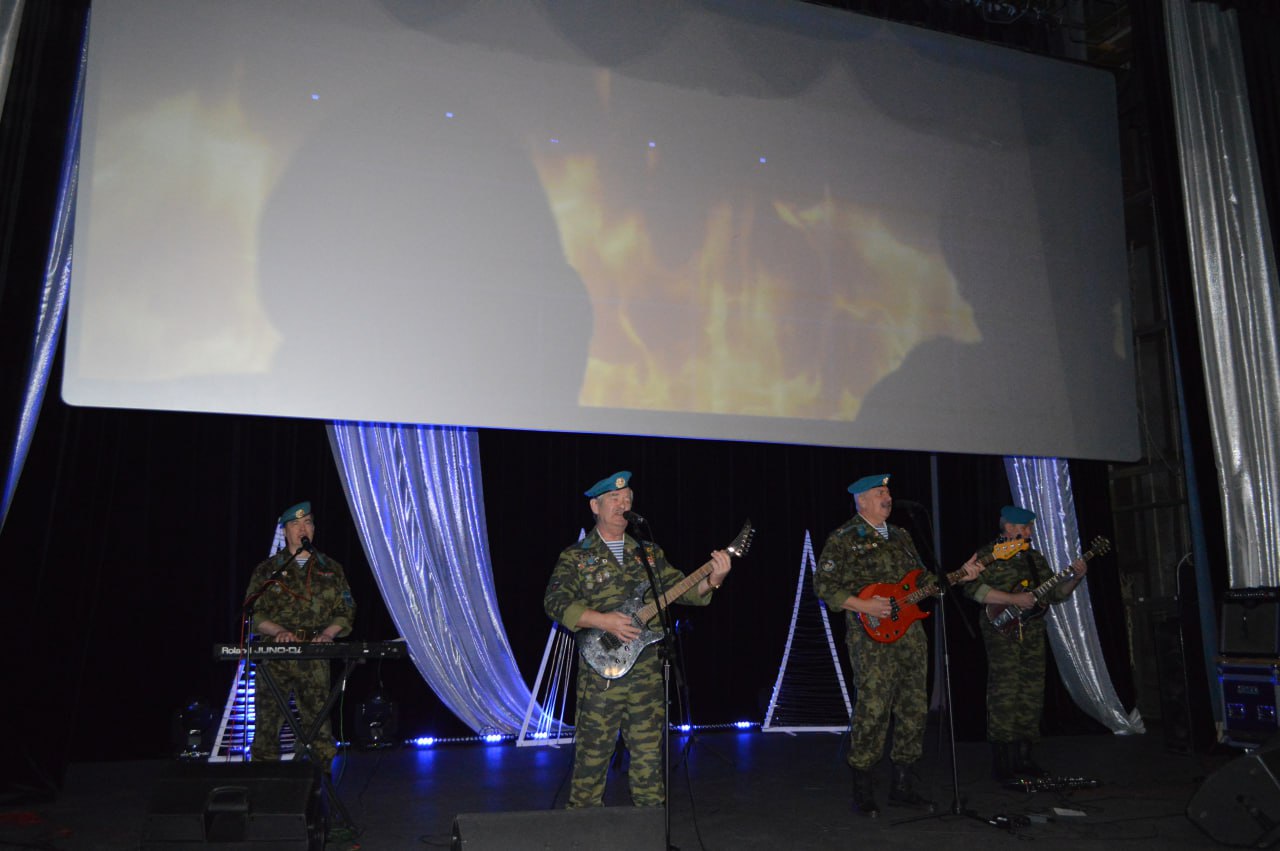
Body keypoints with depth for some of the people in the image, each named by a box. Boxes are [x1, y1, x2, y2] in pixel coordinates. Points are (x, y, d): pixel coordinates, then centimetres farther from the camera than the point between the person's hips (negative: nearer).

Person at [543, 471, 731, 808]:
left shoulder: (649, 553, 14)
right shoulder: (575, 557, 1)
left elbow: (681, 589, 11)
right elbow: (555, 602, -10)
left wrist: (711, 580, -9)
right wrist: (603, 621, -21)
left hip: (648, 671, 4)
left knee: (649, 752, 9)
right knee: (593, 753, 2)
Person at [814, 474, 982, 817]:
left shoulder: (900, 537, 19)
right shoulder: (843, 539, -3)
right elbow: (823, 585, -7)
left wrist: (961, 574, 10)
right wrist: (863, 605, -16)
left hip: (910, 634, 7)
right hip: (872, 636, -7)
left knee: (914, 709, 9)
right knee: (873, 709, -9)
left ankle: (903, 786, 22)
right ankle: (862, 792, 4)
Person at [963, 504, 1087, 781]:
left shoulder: (1035, 560, 19)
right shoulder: (987, 556, -3)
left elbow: (1055, 593, 21)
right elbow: (974, 588, -17)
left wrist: (1076, 578, 4)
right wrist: (1013, 599, -19)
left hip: (1034, 635, 7)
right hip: (1002, 633, -7)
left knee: (1032, 698, 8)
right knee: (1004, 698, -9)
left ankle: (1023, 758, 18)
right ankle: (1003, 765, -4)